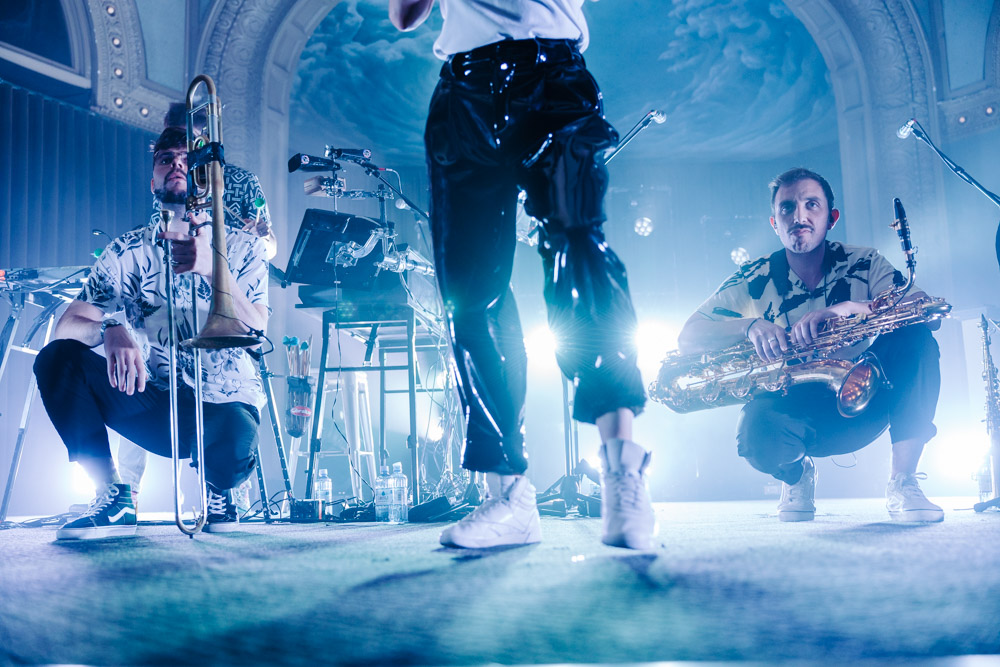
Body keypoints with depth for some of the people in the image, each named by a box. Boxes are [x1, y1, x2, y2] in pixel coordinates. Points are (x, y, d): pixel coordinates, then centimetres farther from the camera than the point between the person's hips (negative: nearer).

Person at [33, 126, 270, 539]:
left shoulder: (242, 248, 0)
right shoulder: (126, 252, 5)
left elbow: (255, 332, -16)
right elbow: (67, 326, -4)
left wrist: (212, 268, -34)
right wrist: (110, 329, -29)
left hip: (224, 403, -2)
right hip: (152, 405, 3)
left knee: (235, 442, -37)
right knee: (58, 357, -18)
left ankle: (218, 494, 3)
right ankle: (114, 499, -8)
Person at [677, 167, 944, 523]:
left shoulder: (863, 264, 1)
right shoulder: (753, 280, -1)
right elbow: (687, 337, -8)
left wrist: (849, 308, -32)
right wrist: (751, 325, -28)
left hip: (858, 407, 1)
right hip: (791, 410, -1)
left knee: (913, 336, -23)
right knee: (757, 431, -36)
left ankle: (902, 483, -14)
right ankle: (796, 475, 5)